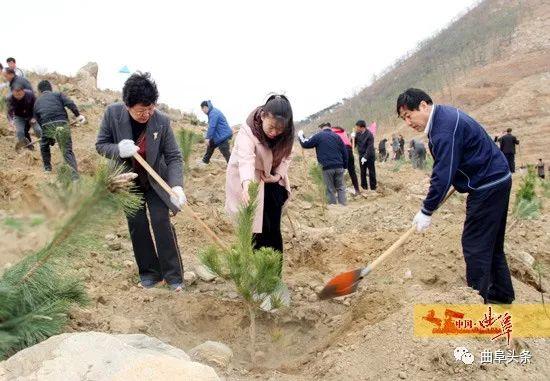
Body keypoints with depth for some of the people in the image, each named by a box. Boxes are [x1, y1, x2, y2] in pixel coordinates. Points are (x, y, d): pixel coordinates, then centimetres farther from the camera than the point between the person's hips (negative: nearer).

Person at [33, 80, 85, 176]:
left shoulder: (37, 102, 26)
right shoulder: (58, 95, 19)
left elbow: (38, 121, 24)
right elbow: (70, 103, -2)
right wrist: (78, 115, -7)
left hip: (47, 126, 2)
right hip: (62, 124, -1)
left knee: (44, 146, 32)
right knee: (67, 151, -1)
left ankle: (47, 168, 38)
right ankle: (75, 175, -14)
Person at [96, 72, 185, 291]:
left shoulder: (161, 121, -22)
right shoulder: (112, 113, -20)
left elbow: (174, 157, -19)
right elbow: (100, 144, -8)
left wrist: (176, 185, -34)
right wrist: (118, 150, -31)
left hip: (156, 181, -1)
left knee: (161, 223, -6)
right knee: (137, 227, 6)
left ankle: (173, 275, 5)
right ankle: (149, 272, 20)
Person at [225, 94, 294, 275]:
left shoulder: (285, 133, -13)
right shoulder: (248, 131, -30)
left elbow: (285, 156, 1)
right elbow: (246, 158, -46)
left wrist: (278, 175, -17)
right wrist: (246, 185, -63)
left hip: (272, 182, 5)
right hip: (248, 181, -4)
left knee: (274, 230, 5)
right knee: (256, 230, -7)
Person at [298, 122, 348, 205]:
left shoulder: (318, 136, 2)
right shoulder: (337, 136, 11)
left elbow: (305, 144, 7)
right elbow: (344, 152, 8)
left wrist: (301, 136, 25)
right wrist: (344, 166, 14)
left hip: (327, 167, -2)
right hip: (339, 167, 2)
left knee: (330, 189, 4)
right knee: (340, 188, 10)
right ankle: (342, 204, 5)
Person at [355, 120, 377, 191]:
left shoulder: (369, 135, -15)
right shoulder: (358, 134, 2)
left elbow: (370, 148, -19)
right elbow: (354, 144, 5)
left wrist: (366, 157, -24)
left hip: (369, 157, -5)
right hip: (361, 157, 6)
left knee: (371, 173, 3)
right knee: (363, 173, 10)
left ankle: (373, 188, 11)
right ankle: (364, 187, 20)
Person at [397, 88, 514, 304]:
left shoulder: (445, 130, -25)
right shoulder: (444, 115, 8)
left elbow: (443, 176, -25)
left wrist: (426, 212, -18)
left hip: (488, 186, -11)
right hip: (497, 181, 11)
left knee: (475, 244, -5)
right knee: (491, 242, 18)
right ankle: (502, 293, 30)